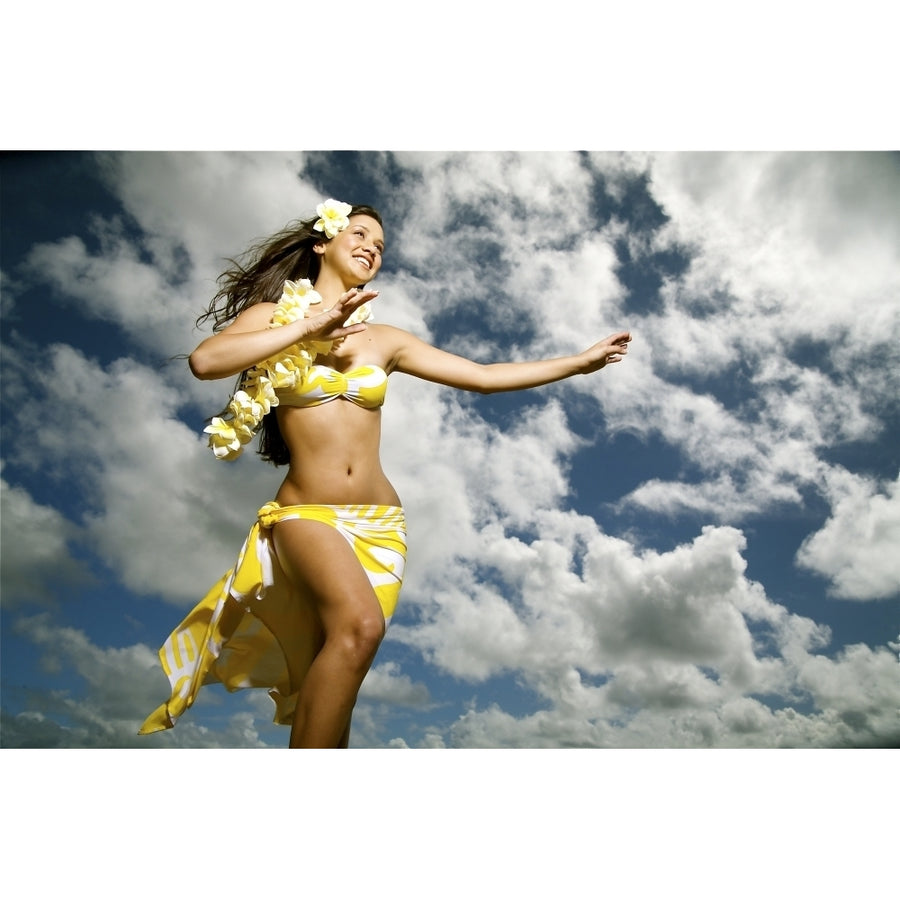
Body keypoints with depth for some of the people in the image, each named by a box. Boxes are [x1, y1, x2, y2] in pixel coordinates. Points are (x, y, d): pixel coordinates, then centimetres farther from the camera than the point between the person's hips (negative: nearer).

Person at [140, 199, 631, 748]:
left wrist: (579, 362, 10)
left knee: (334, 674, 1)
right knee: (359, 626, -31)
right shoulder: (274, 315, 6)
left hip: (380, 522, 4)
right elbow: (205, 361, -14)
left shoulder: (386, 341, 12)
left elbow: (482, 376, 10)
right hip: (308, 512, -3)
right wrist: (308, 327, -12)